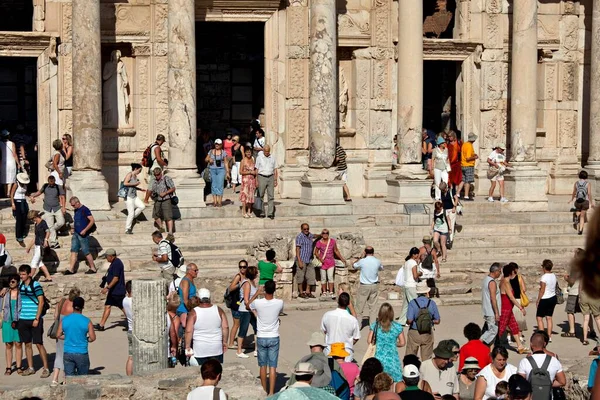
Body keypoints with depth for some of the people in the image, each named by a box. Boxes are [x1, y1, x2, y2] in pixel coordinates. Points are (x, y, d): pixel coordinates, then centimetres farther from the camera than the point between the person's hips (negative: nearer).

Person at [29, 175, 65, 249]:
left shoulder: (59, 187, -1)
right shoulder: (45, 186, 5)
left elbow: (62, 197, -2)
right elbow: (39, 192, 19)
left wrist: (63, 207, -13)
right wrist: (32, 196, 3)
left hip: (57, 208, 0)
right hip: (48, 209, 0)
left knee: (61, 222, -12)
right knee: (50, 226, -4)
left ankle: (51, 231, 16)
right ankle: (54, 243, -2)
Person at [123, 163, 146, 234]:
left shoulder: (135, 176, 13)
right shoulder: (129, 175, -11)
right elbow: (125, 183, -24)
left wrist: (140, 189, 15)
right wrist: (135, 184, -18)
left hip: (134, 196, 8)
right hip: (129, 196, -8)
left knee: (142, 206, -6)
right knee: (131, 213, -7)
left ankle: (131, 218, 11)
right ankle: (127, 229, 4)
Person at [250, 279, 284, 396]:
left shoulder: (257, 302, -13)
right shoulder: (279, 303, -12)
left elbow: (248, 305, 12)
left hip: (261, 338, 1)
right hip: (274, 338, 0)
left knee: (263, 366, 13)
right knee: (273, 366, 2)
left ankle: (264, 391, 22)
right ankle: (271, 392, -1)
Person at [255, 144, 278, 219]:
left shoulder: (272, 157, 9)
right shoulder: (259, 157, 1)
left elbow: (275, 169, 12)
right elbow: (256, 169, 1)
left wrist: (276, 180, 6)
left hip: (270, 177, 2)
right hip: (262, 177, -2)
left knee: (271, 196, -3)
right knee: (260, 196, 1)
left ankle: (270, 213, -2)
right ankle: (262, 213, 8)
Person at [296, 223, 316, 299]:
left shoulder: (309, 235, 14)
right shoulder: (299, 236, -9)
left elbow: (313, 236, 41)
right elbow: (297, 249, -14)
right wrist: (299, 261, -19)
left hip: (309, 260, 8)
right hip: (302, 259, -8)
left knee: (311, 276, 7)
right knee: (301, 276, -3)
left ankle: (308, 292, 15)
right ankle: (301, 292, 6)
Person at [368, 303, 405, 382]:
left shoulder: (375, 325, -4)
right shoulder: (397, 327, -5)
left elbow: (369, 341, -3)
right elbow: (402, 343, -1)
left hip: (379, 357, 1)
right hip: (392, 359, -1)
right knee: (396, 382, 4)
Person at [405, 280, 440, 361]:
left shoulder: (412, 303, -11)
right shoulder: (432, 303, -5)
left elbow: (409, 320, -18)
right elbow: (437, 321, -2)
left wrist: (407, 322, 3)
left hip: (414, 332, -1)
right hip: (428, 334, 2)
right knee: (426, 358, 9)